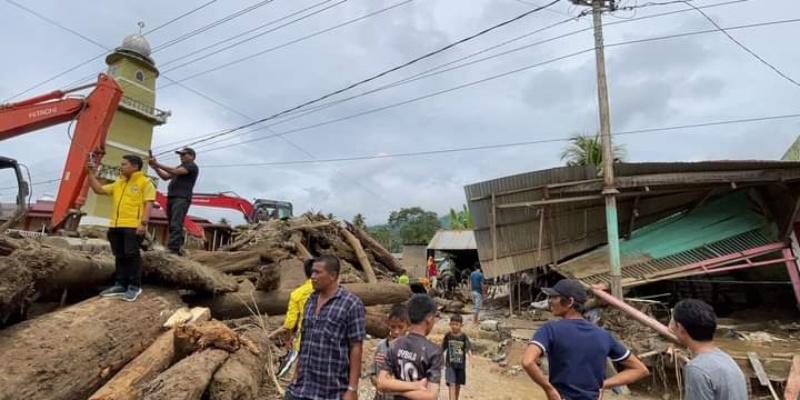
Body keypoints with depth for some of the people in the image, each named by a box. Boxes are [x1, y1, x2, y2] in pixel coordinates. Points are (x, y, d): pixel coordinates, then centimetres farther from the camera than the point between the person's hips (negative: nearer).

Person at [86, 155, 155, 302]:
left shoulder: (145, 182, -2)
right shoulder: (118, 183, 21)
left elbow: (148, 204, -10)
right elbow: (99, 189, 26)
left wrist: (144, 223, -19)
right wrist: (90, 174, 17)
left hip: (133, 226, -7)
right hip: (116, 226, 7)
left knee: (132, 255, -4)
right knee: (120, 256, 12)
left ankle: (134, 286, 4)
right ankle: (120, 285, 20)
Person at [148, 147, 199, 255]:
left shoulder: (192, 166, -1)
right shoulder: (180, 167, 27)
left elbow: (175, 171, -14)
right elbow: (165, 177, 22)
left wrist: (158, 164, -12)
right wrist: (155, 167, 8)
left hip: (182, 199, -9)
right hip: (171, 198, 9)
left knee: (175, 225, -17)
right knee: (173, 225, 7)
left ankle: (172, 249, -23)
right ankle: (179, 247, 10)